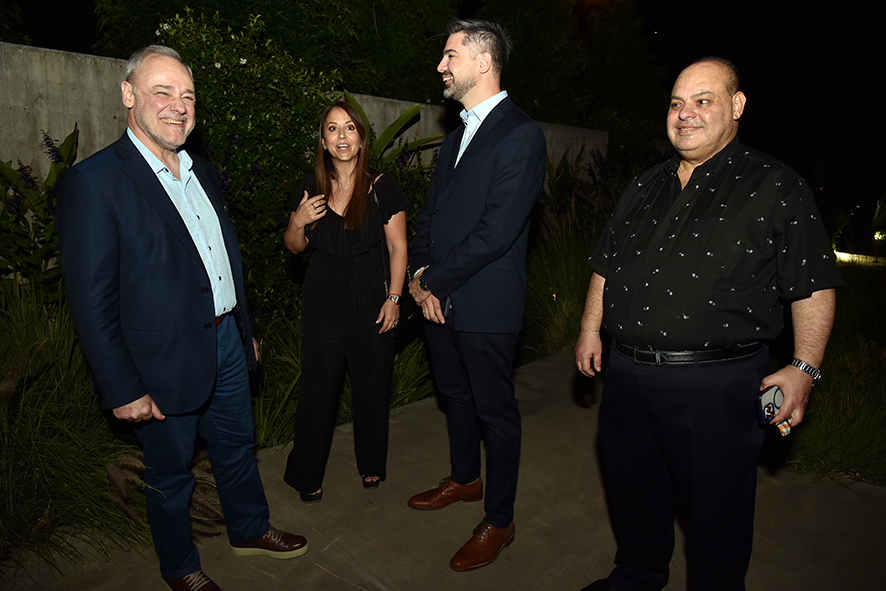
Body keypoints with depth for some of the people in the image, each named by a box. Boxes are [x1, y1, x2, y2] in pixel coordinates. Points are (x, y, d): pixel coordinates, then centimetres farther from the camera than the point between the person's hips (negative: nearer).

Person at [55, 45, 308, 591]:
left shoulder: (203, 173, 8)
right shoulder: (94, 182, -16)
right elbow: (91, 301, -17)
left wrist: (246, 329, 17)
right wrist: (123, 390, -16)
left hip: (226, 342, 7)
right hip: (167, 362, -6)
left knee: (238, 446, 23)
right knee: (171, 474, 15)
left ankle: (250, 529, 46)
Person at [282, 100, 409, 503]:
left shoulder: (382, 188, -4)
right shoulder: (311, 190, 3)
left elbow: (397, 248, -3)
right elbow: (295, 246, 12)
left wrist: (393, 298, -9)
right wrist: (297, 223, -9)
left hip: (371, 301, -1)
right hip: (322, 302, 2)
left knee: (371, 386, 9)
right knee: (318, 388, 7)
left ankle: (371, 464, 33)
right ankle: (307, 473, 26)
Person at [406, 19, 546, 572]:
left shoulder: (520, 135, -13)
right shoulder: (457, 136, 15)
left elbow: (496, 231, -20)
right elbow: (431, 211, 14)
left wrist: (436, 280, -14)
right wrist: (421, 273, -1)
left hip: (486, 304, -8)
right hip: (439, 297, 8)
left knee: (495, 410, 6)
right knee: (456, 395, 22)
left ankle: (499, 521, 23)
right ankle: (464, 478, 44)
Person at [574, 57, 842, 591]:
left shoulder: (777, 188, -3)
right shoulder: (645, 188, 12)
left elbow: (815, 286, -4)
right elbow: (606, 264, 18)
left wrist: (805, 368, -9)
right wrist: (591, 329, 14)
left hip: (717, 385, -5)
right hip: (629, 374, 6)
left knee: (716, 514, 11)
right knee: (634, 493, 21)